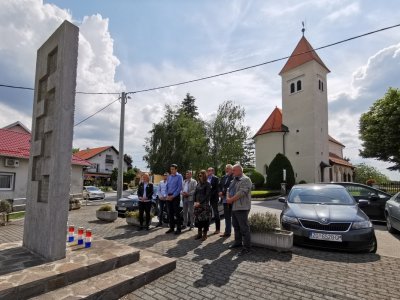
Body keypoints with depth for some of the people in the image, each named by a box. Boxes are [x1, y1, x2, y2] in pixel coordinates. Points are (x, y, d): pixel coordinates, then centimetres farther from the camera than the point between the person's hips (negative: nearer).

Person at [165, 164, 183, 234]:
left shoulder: (179, 176, -5)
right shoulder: (169, 177, 12)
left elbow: (180, 187, -11)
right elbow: (167, 186, 14)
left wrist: (173, 196, -13)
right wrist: (167, 195, 0)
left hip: (176, 196, -6)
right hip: (169, 197, 6)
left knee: (177, 213, -2)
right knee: (170, 213, 10)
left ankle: (178, 229, 6)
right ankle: (171, 227, 20)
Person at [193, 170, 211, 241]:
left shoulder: (207, 184, -5)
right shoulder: (198, 184, 12)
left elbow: (207, 195, -11)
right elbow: (195, 193, 13)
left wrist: (200, 203, -14)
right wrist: (195, 202, -2)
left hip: (204, 205, -5)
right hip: (197, 204, 5)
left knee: (205, 219, -1)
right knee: (198, 218, 8)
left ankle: (204, 234, 10)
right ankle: (199, 233, 20)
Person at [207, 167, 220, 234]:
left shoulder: (215, 178, -5)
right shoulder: (206, 178, 8)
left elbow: (216, 188, -11)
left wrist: (211, 195, -15)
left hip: (213, 198, -4)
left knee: (216, 214, 4)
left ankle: (217, 229, 10)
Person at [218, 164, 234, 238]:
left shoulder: (233, 178, -11)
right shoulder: (223, 177, 13)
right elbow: (220, 186, 16)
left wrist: (223, 192, -13)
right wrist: (220, 192, -2)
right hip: (225, 199, 7)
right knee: (227, 217, 14)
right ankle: (227, 232, 24)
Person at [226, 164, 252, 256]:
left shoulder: (246, 180, -12)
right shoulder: (234, 180, 17)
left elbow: (241, 193, -21)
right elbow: (229, 190, 16)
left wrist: (231, 199, -16)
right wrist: (228, 197, -4)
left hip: (241, 207, -9)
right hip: (234, 207, 9)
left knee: (244, 227, -4)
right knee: (236, 226, 18)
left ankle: (247, 247, 2)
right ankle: (238, 242, 32)